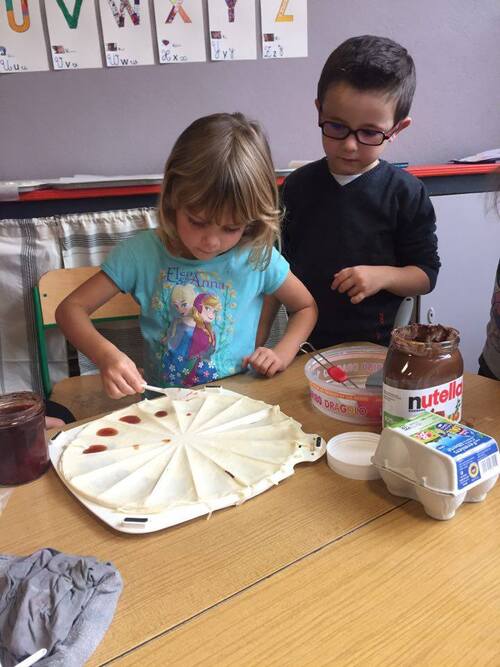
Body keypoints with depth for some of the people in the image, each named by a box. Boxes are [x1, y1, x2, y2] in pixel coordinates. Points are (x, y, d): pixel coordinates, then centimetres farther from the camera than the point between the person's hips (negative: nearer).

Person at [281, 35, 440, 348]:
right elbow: (281, 266, 9)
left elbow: (426, 274, 0)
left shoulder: (405, 193, -6)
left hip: (376, 344, 0)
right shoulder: (298, 185, 1)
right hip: (306, 342, 1)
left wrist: (383, 275, -19)